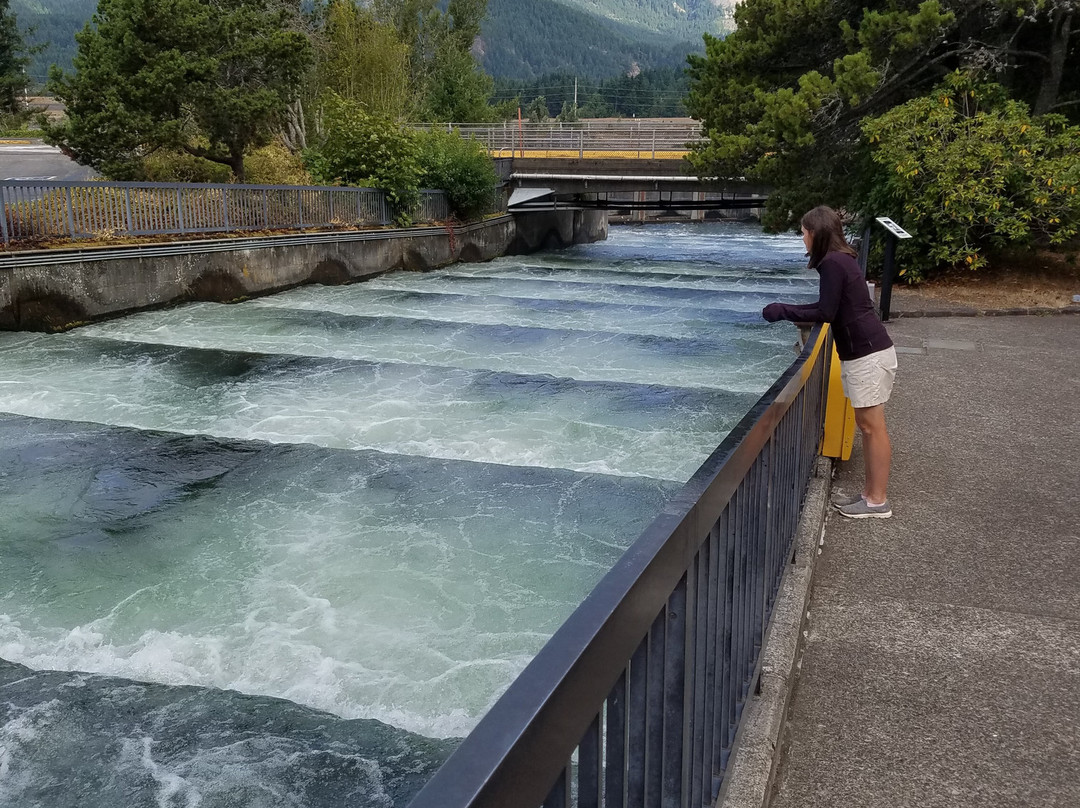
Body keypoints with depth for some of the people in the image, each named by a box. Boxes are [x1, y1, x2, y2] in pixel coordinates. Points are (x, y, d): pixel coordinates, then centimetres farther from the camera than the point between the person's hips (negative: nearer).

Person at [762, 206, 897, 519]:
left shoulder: (833, 263, -16)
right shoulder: (840, 259, 14)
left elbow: (826, 313, -16)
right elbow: (830, 307, 19)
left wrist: (785, 312, -8)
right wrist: (789, 310, 15)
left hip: (868, 353, -10)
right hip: (863, 350, 10)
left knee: (872, 425, -3)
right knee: (867, 425, 13)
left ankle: (878, 501, 4)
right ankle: (870, 492, 21)